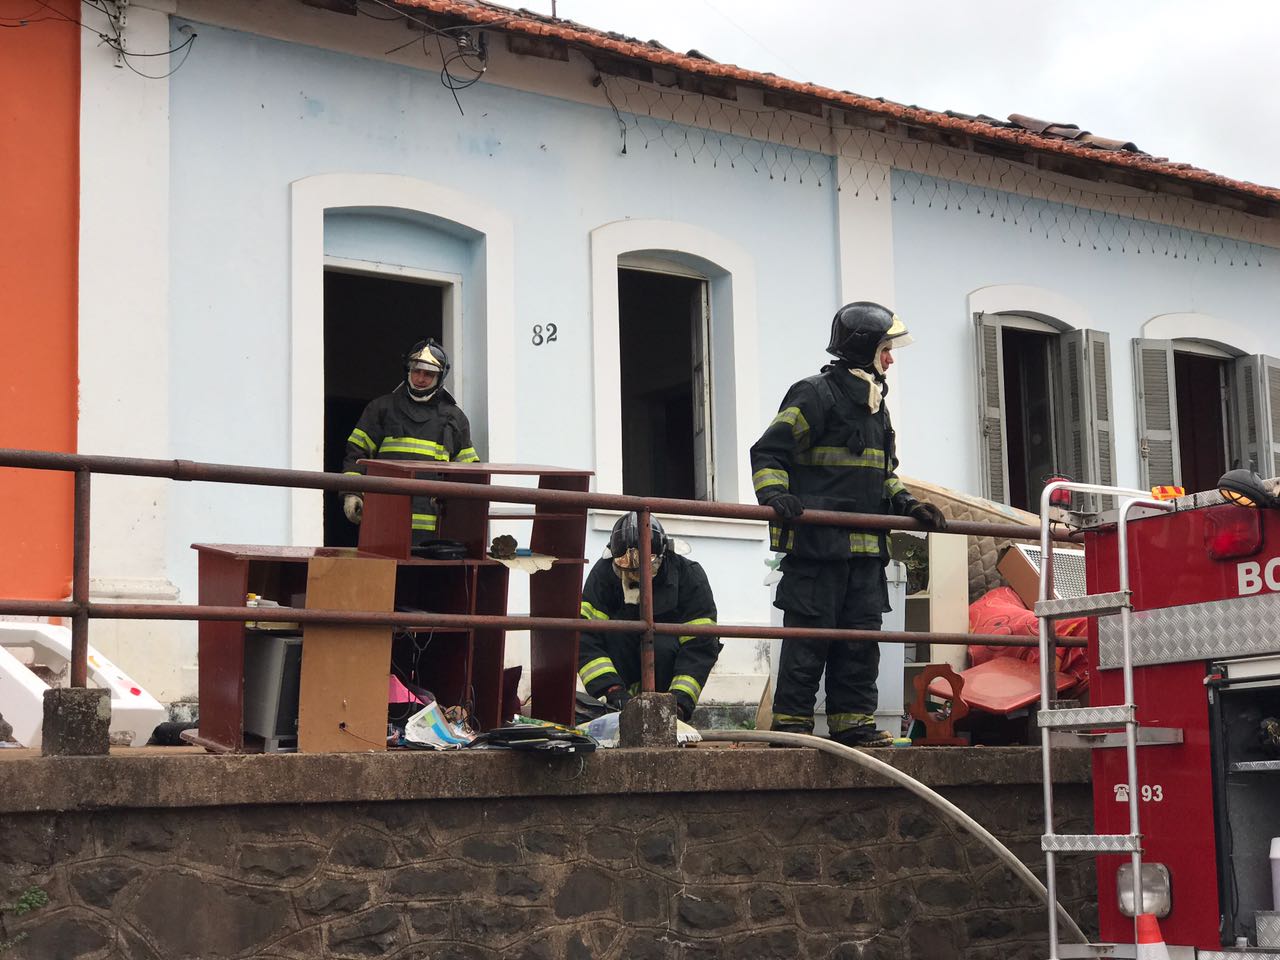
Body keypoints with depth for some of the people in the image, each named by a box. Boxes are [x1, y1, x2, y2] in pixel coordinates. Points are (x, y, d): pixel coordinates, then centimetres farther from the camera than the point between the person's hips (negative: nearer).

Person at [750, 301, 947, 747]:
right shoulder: (814, 396, -6)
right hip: (816, 542, -8)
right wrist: (775, 494, -25)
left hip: (865, 547, 8)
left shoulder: (876, 407, 22)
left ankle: (854, 720, 13)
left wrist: (907, 505, 16)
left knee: (861, 636, 7)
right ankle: (791, 722, 0)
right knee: (809, 635, -6)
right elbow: (768, 452, -9)